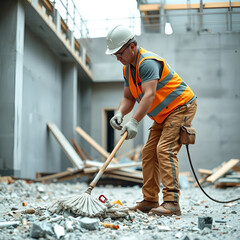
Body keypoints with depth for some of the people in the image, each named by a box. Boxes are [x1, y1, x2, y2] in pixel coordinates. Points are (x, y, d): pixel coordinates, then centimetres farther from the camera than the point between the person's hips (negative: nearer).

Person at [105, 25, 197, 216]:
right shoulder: (128, 67, 7)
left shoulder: (147, 62, -23)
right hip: (163, 115, 10)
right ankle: (150, 201, 11)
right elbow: (129, 98, 7)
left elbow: (149, 95, -34)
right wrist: (120, 113, -14)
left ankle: (171, 203, -23)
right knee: (149, 152, 6)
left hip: (181, 107, -10)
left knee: (165, 150, -21)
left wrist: (134, 122, -42)